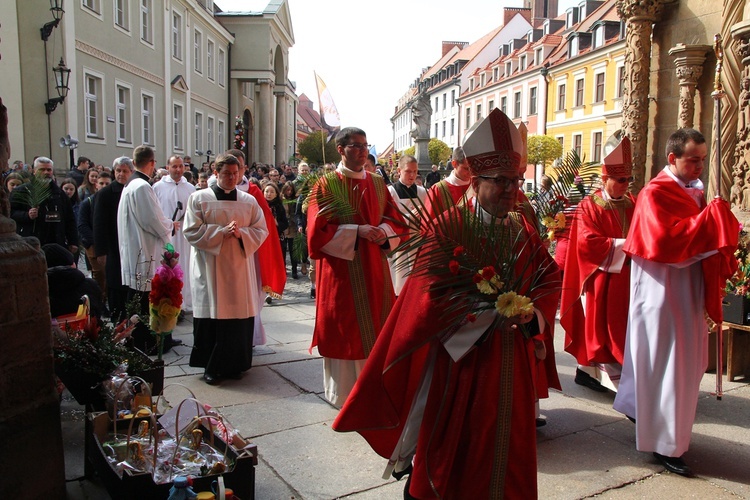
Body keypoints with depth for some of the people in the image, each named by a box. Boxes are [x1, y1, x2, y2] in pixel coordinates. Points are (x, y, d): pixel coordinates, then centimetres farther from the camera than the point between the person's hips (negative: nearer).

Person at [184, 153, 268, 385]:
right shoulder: (199, 198, 2)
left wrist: (241, 233, -14)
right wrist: (222, 231, -15)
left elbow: (261, 231, 5)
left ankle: (235, 364, 16)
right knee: (212, 315, 0)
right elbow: (191, 231, -6)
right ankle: (212, 367, 12)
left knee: (240, 315, 2)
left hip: (240, 267, 2)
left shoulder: (249, 201, 9)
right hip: (210, 268, -2)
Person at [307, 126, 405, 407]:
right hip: (341, 269, -4)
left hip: (374, 269, 5)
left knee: (375, 329, 8)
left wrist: (383, 231, -10)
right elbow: (318, 230, -11)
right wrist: (357, 231, -19)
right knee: (343, 330, 2)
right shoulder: (326, 185, -4)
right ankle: (343, 392, 18)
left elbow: (395, 219, 12)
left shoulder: (378, 184, 11)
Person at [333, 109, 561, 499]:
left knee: (503, 449, 16)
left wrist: (533, 313, -13)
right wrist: (493, 311, -23)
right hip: (457, 358, -5)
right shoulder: (448, 227, -12)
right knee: (448, 454, 8)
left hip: (510, 362, 6)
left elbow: (551, 279, 7)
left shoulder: (524, 232, 7)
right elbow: (433, 295, -19)